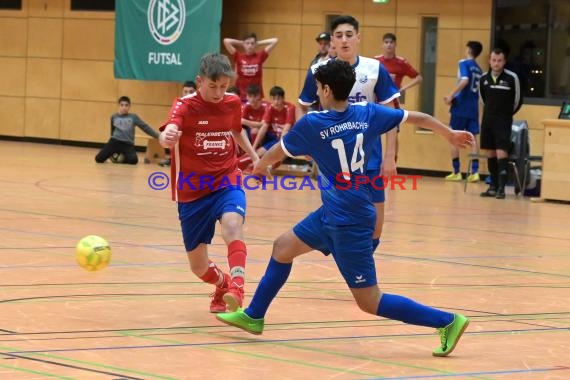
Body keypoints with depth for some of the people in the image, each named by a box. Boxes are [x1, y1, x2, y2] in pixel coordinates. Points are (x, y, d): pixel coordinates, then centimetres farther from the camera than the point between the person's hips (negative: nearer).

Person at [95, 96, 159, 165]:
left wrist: (157, 135, -4)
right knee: (99, 159, -14)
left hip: (128, 144, -1)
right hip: (115, 142, 1)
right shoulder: (114, 117, 8)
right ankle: (113, 155, 15)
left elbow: (145, 127, 2)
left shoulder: (134, 117, 3)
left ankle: (121, 157, 2)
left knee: (133, 160, -31)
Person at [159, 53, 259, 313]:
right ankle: (223, 284, 40)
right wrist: (168, 137, -58)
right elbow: (167, 136, -35)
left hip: (226, 183, 1)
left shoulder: (233, 103, -1)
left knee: (232, 225, -35)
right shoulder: (185, 106, -14)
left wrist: (254, 157, 14)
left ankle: (236, 287, -44)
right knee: (199, 267, 7)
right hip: (192, 192, -1)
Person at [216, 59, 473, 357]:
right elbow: (417, 117, 5)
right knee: (283, 247, 21)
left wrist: (260, 166, 28)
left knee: (370, 302, -4)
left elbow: (278, 152, 6)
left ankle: (447, 321, -6)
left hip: (349, 222, -9)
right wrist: (450, 134, 22)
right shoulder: (368, 114, 0)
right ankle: (253, 316, 34)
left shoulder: (312, 124, -13)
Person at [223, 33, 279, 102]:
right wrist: (241, 43, 3)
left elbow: (275, 41, -1)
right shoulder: (238, 56, -1)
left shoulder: (260, 56, 1)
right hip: (240, 94, -1)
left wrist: (258, 43, 4)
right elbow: (226, 41, -7)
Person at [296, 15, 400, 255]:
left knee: (375, 224, -1)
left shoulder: (375, 69, -6)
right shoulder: (318, 71, -4)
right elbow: (302, 107, 11)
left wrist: (390, 156, -7)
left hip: (369, 157, 0)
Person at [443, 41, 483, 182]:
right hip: (473, 108, 6)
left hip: (461, 107, -6)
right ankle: (474, 172, -2)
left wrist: (451, 96, -20)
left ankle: (456, 172, 5)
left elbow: (464, 80, -23)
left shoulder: (464, 63, -7)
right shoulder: (479, 69, 15)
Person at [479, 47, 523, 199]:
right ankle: (493, 186, 16)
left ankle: (501, 188, -14)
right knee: (490, 153, 8)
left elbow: (517, 100, 1)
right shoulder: (484, 78, 3)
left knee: (501, 152, -13)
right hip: (487, 119, 5)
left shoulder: (511, 78, -9)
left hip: (503, 121, -4)